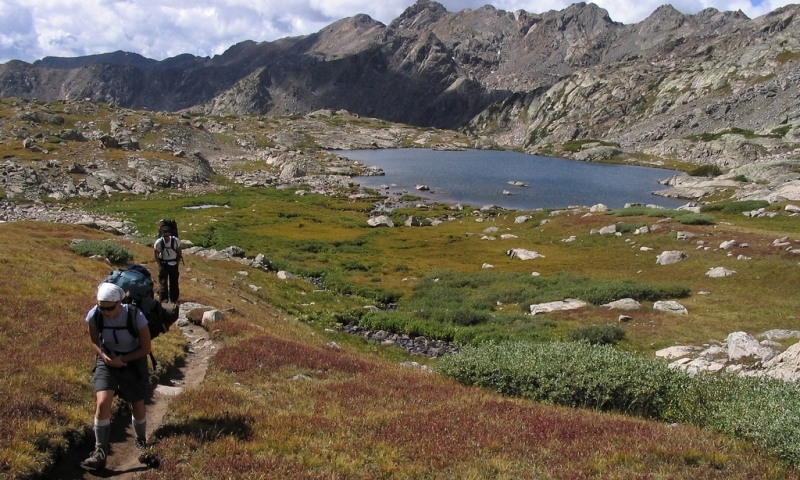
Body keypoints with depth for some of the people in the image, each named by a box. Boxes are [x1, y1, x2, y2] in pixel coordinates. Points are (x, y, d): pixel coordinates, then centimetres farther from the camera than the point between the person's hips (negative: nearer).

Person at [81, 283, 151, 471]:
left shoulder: (136, 316, -28)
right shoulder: (94, 315, -20)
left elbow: (146, 348, -16)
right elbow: (94, 341, -1)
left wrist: (122, 359, -20)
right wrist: (103, 355, -20)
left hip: (133, 361, -1)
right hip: (107, 361, 1)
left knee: (137, 407, 10)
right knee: (102, 404, -18)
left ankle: (141, 442, 39)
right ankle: (100, 453, -7)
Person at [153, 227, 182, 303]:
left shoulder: (176, 241, -19)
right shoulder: (158, 242, -20)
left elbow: (179, 252, -3)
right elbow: (155, 254, -5)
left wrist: (178, 261, -3)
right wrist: (159, 263, -8)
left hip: (173, 263, 1)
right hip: (163, 263, -1)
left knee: (174, 282, 8)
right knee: (163, 282, -5)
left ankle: (174, 299, 22)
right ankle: (163, 300, 0)